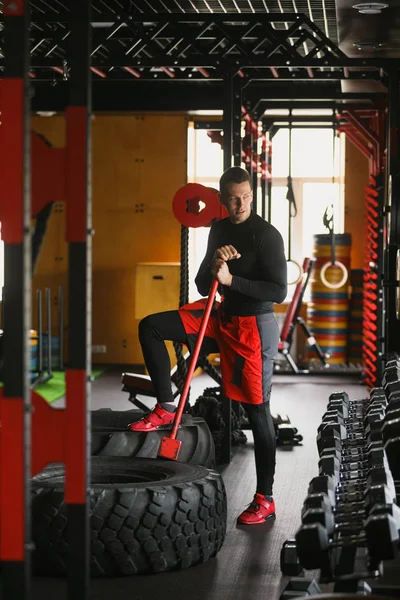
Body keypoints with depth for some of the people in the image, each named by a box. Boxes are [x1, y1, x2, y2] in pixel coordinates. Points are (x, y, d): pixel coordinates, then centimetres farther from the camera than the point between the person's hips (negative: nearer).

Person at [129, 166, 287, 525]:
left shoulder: (267, 235, -15)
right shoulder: (219, 231, 7)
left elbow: (279, 292, -22)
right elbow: (203, 285, 11)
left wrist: (230, 279, -26)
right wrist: (213, 264, -11)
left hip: (254, 327, -7)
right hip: (222, 318, 7)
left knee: (257, 412, -3)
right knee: (151, 327, 0)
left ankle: (265, 501, 4)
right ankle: (165, 409, 5)